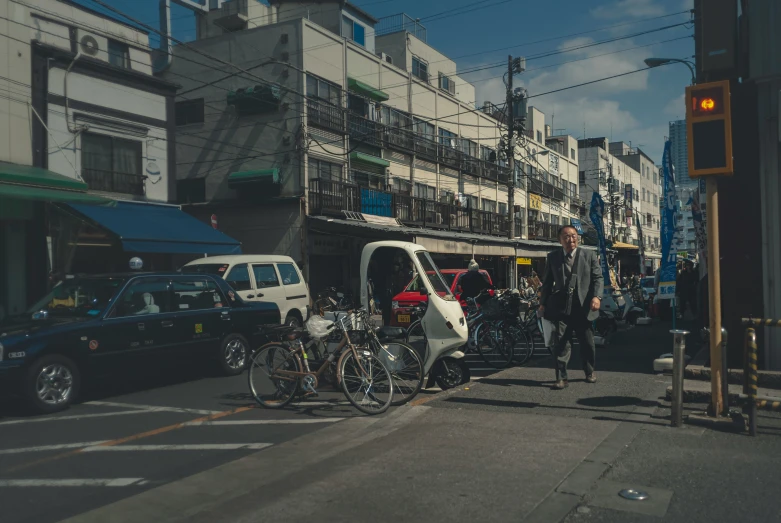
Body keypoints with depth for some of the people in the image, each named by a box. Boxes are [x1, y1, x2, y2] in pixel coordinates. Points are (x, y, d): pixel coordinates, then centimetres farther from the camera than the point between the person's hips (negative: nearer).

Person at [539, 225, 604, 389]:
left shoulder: (590, 255, 5)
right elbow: (547, 282, 11)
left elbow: (598, 278, 1)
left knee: (588, 343, 13)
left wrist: (597, 296, -14)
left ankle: (590, 372, 35)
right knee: (561, 343, -5)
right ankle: (561, 377, 1)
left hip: (583, 307, 1)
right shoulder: (553, 257, 7)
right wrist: (543, 303, 8)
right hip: (561, 307, -1)